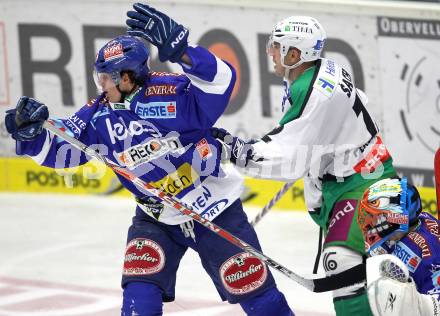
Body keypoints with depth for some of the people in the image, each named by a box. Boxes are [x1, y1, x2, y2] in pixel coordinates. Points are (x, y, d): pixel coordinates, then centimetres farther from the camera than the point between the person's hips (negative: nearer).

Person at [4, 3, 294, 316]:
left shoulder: (169, 93, -21)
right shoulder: (98, 117, -4)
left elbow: (220, 79, -35)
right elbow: (58, 149, -4)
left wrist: (177, 47, -49)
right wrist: (29, 130, -25)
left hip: (216, 209, -4)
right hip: (156, 218, 4)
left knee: (251, 286, 1)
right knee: (141, 290, -12)